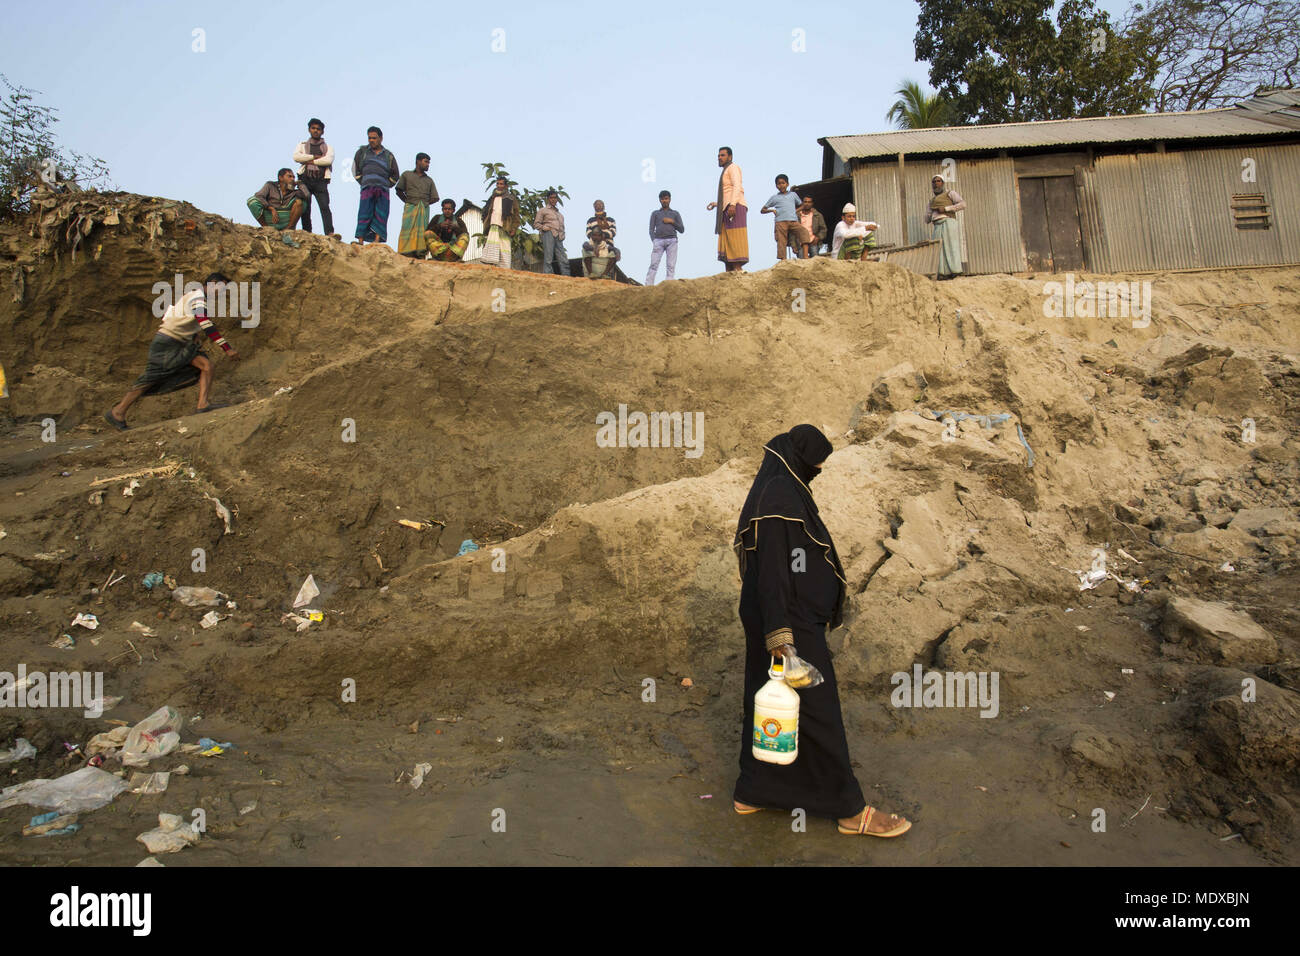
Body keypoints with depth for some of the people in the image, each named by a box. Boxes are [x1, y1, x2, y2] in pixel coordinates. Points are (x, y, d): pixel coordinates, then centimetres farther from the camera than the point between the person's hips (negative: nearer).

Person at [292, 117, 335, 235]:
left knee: (325, 206, -15)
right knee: (305, 206, -4)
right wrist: (315, 156, -4)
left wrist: (311, 161, -4)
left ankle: (330, 233, -26)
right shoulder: (302, 145, 20)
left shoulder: (328, 147, 16)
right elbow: (296, 157, 0)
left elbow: (328, 160, -4)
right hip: (305, 179, 2)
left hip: (320, 181, -2)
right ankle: (306, 231, -2)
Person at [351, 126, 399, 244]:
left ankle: (377, 241, -15)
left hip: (383, 190, 1)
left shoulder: (388, 156, 18)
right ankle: (361, 241, -13)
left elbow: (394, 176, 19)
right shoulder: (362, 152, 18)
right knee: (364, 214, -9)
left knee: (380, 216, -10)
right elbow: (355, 169, 19)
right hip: (367, 189, -1)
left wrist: (386, 185, 8)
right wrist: (362, 182, 10)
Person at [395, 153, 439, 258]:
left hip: (424, 209, 2)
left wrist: (424, 203, 7)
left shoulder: (429, 180, 19)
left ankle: (419, 256, -15)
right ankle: (405, 255, -23)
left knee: (422, 232, -9)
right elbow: (399, 191, 15)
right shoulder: (407, 175, 14)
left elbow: (435, 198, 15)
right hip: (410, 207, -2)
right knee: (408, 229, -15)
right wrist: (408, 202, 7)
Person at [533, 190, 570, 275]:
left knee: (564, 261, -6)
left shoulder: (560, 213, 29)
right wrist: (544, 227, -9)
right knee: (548, 259, -14)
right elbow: (536, 224, 9)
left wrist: (562, 235, 13)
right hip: (548, 234, -5)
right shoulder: (543, 210, 14)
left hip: (559, 237, 5)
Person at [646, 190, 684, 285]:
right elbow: (651, 230, 12)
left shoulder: (675, 213, 21)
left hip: (672, 241, 1)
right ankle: (648, 286, -21)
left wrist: (672, 221, 0)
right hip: (659, 241, -1)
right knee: (653, 265, -14)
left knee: (671, 266, -11)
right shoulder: (655, 213, 21)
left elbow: (682, 230, 14)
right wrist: (654, 242, -5)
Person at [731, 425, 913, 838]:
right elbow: (772, 568, -26)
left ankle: (752, 791, 29)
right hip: (791, 621, -11)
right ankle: (850, 809, 14)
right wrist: (779, 633, -29)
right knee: (817, 711, 1)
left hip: (783, 618, 11)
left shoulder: (779, 490, 12)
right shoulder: (779, 498, -21)